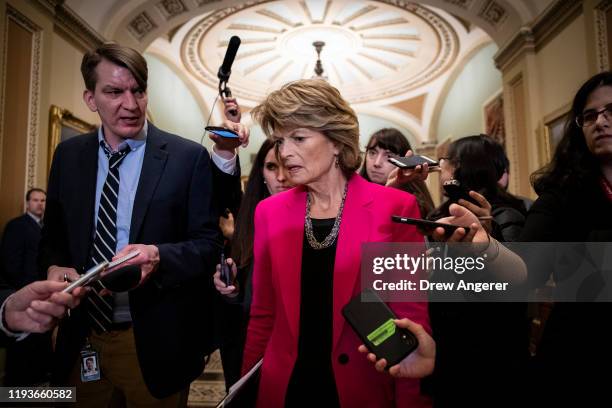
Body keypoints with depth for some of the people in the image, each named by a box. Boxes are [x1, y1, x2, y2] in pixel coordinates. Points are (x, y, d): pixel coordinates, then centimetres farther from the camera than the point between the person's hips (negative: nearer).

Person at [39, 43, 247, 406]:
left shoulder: (189, 157, -10)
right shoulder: (68, 155, 4)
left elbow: (209, 244, -10)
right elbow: (53, 235, 12)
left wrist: (158, 256, -27)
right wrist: (54, 267, -8)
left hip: (154, 343, -3)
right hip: (81, 339, 4)